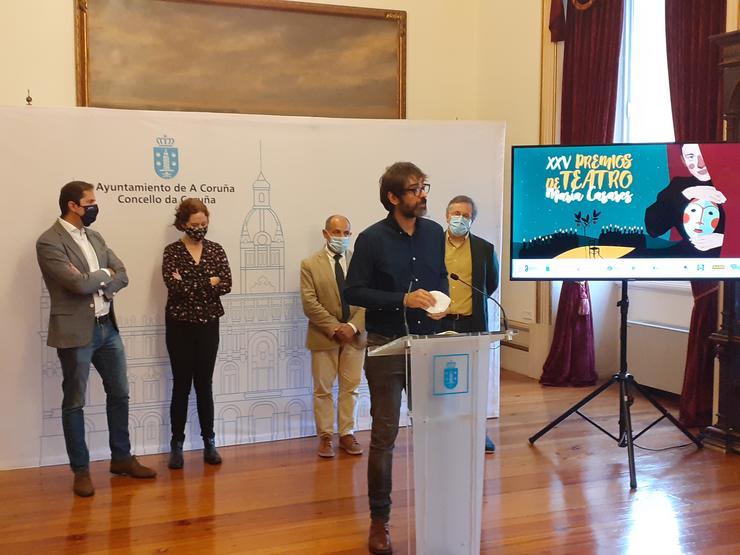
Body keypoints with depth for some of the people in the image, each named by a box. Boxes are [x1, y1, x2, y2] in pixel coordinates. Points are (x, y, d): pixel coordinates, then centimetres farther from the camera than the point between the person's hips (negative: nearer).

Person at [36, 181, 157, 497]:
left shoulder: (94, 237, 11)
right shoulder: (49, 242, -13)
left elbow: (122, 275, 5)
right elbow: (79, 284, -23)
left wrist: (97, 284, -13)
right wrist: (104, 274, -5)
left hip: (107, 327, 8)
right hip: (76, 331, -8)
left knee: (119, 394, 13)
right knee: (74, 403, 5)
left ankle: (121, 458, 27)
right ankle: (81, 470, 15)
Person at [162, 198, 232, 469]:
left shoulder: (216, 249, 4)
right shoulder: (172, 251, -4)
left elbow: (226, 285, -9)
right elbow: (174, 287, -19)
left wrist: (190, 284, -13)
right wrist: (208, 283, -12)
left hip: (208, 325, 2)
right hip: (180, 325, -2)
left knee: (204, 384, 8)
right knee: (182, 385, 3)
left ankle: (209, 442, 17)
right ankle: (176, 445, 13)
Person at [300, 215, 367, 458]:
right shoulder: (310, 264, -2)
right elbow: (310, 303, -9)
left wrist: (353, 326, -13)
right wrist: (334, 328, -15)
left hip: (354, 335, 2)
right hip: (324, 336, -2)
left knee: (350, 388, 9)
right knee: (323, 389, 5)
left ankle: (347, 434, 20)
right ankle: (325, 437, 15)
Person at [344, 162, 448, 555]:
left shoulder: (435, 233, 6)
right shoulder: (371, 239, -9)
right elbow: (353, 292, -9)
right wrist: (403, 300, -19)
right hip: (386, 345, -4)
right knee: (384, 435, 2)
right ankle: (379, 519, 15)